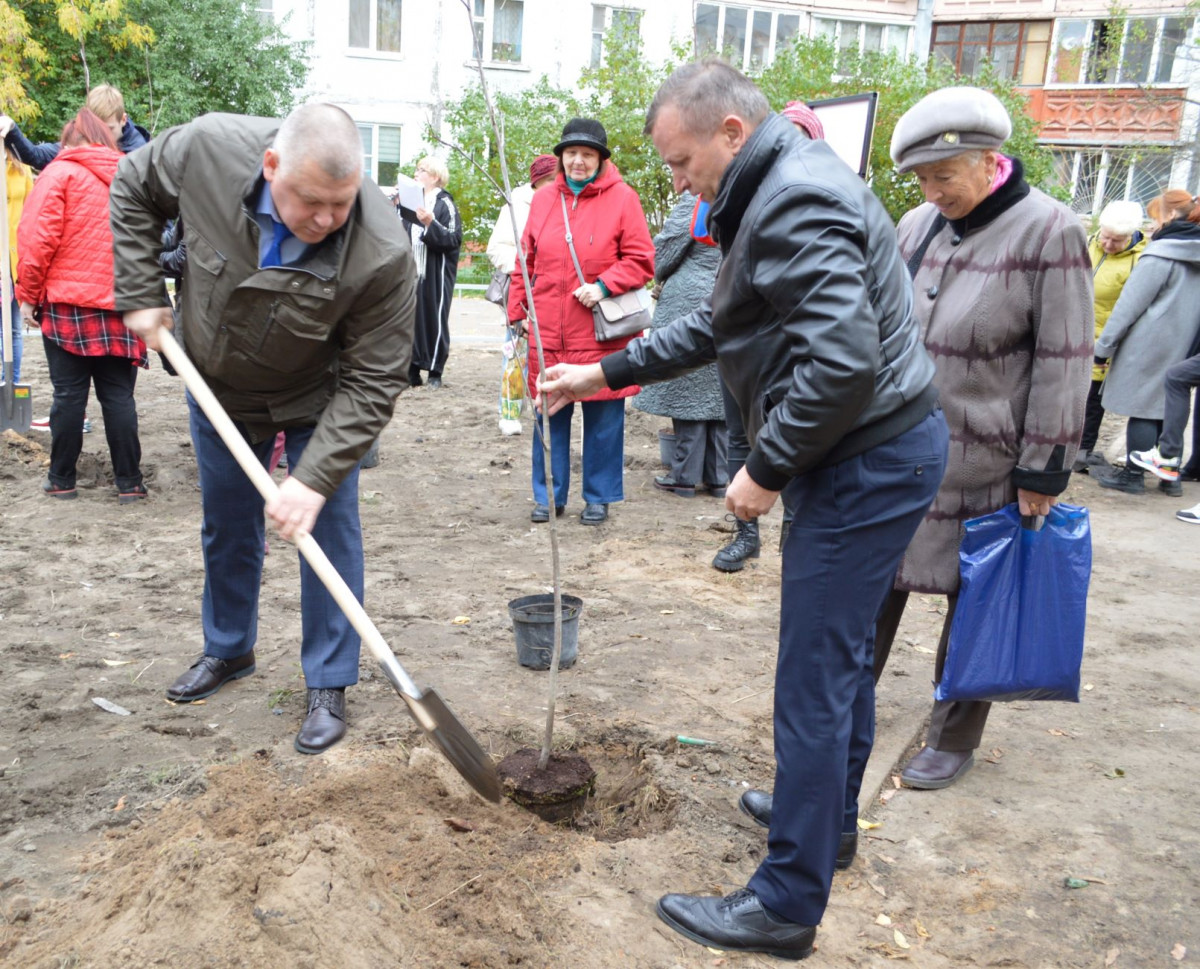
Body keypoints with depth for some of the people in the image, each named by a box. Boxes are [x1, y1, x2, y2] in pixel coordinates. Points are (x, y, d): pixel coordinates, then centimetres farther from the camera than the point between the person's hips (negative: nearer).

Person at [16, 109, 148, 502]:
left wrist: (28, 295, 0)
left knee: (69, 394, 5)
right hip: (121, 305, 3)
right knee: (118, 395, 6)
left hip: (69, 302, -3)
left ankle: (61, 480, 13)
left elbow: (38, 239, -8)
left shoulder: (60, 172, -2)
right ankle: (129, 482, 7)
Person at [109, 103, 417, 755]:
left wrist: (316, 477, -33)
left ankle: (329, 686, 13)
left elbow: (372, 381, -28)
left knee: (328, 530, -3)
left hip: (316, 400, -3)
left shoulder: (382, 254, -36)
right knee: (226, 526, 17)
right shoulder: (210, 147, -29)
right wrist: (140, 295, -10)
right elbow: (134, 189, -5)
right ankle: (228, 649, 39)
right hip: (217, 384, 3)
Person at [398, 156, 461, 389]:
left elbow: (454, 239, -13)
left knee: (435, 320, 0)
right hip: (413, 272, 6)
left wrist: (431, 224, -23)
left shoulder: (445, 203, -4)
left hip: (436, 274, -6)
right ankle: (412, 371, 11)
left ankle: (435, 372, 9)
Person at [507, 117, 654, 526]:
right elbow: (526, 260, 15)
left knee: (602, 416, 4)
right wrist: (517, 311, 11)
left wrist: (603, 286, -16)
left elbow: (641, 261, -3)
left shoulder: (622, 197, 0)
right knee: (549, 413, 8)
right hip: (548, 332, 3)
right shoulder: (543, 198, 11)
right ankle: (549, 496, 21)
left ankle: (599, 498, 18)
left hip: (601, 332, -3)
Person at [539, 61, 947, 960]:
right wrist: (604, 371, 19)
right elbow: (714, 327, 21)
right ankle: (830, 819, 40)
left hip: (868, 461, -11)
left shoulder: (798, 201, -20)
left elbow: (842, 362, -30)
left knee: (814, 675, -4)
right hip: (872, 453, 11)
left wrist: (767, 469, -19)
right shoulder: (777, 192, 15)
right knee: (843, 651, 21)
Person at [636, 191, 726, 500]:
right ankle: (718, 476, 13)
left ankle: (685, 476, 5)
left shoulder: (694, 200, -9)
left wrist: (661, 279, 16)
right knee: (722, 394, 9)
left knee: (688, 390, 1)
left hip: (688, 305, -5)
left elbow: (663, 255, -5)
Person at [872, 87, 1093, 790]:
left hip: (983, 463, -5)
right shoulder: (918, 226, 6)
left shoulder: (1048, 231, -10)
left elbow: (1064, 363, -11)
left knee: (972, 597, 8)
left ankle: (955, 740, 24)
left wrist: (1042, 471, -13)